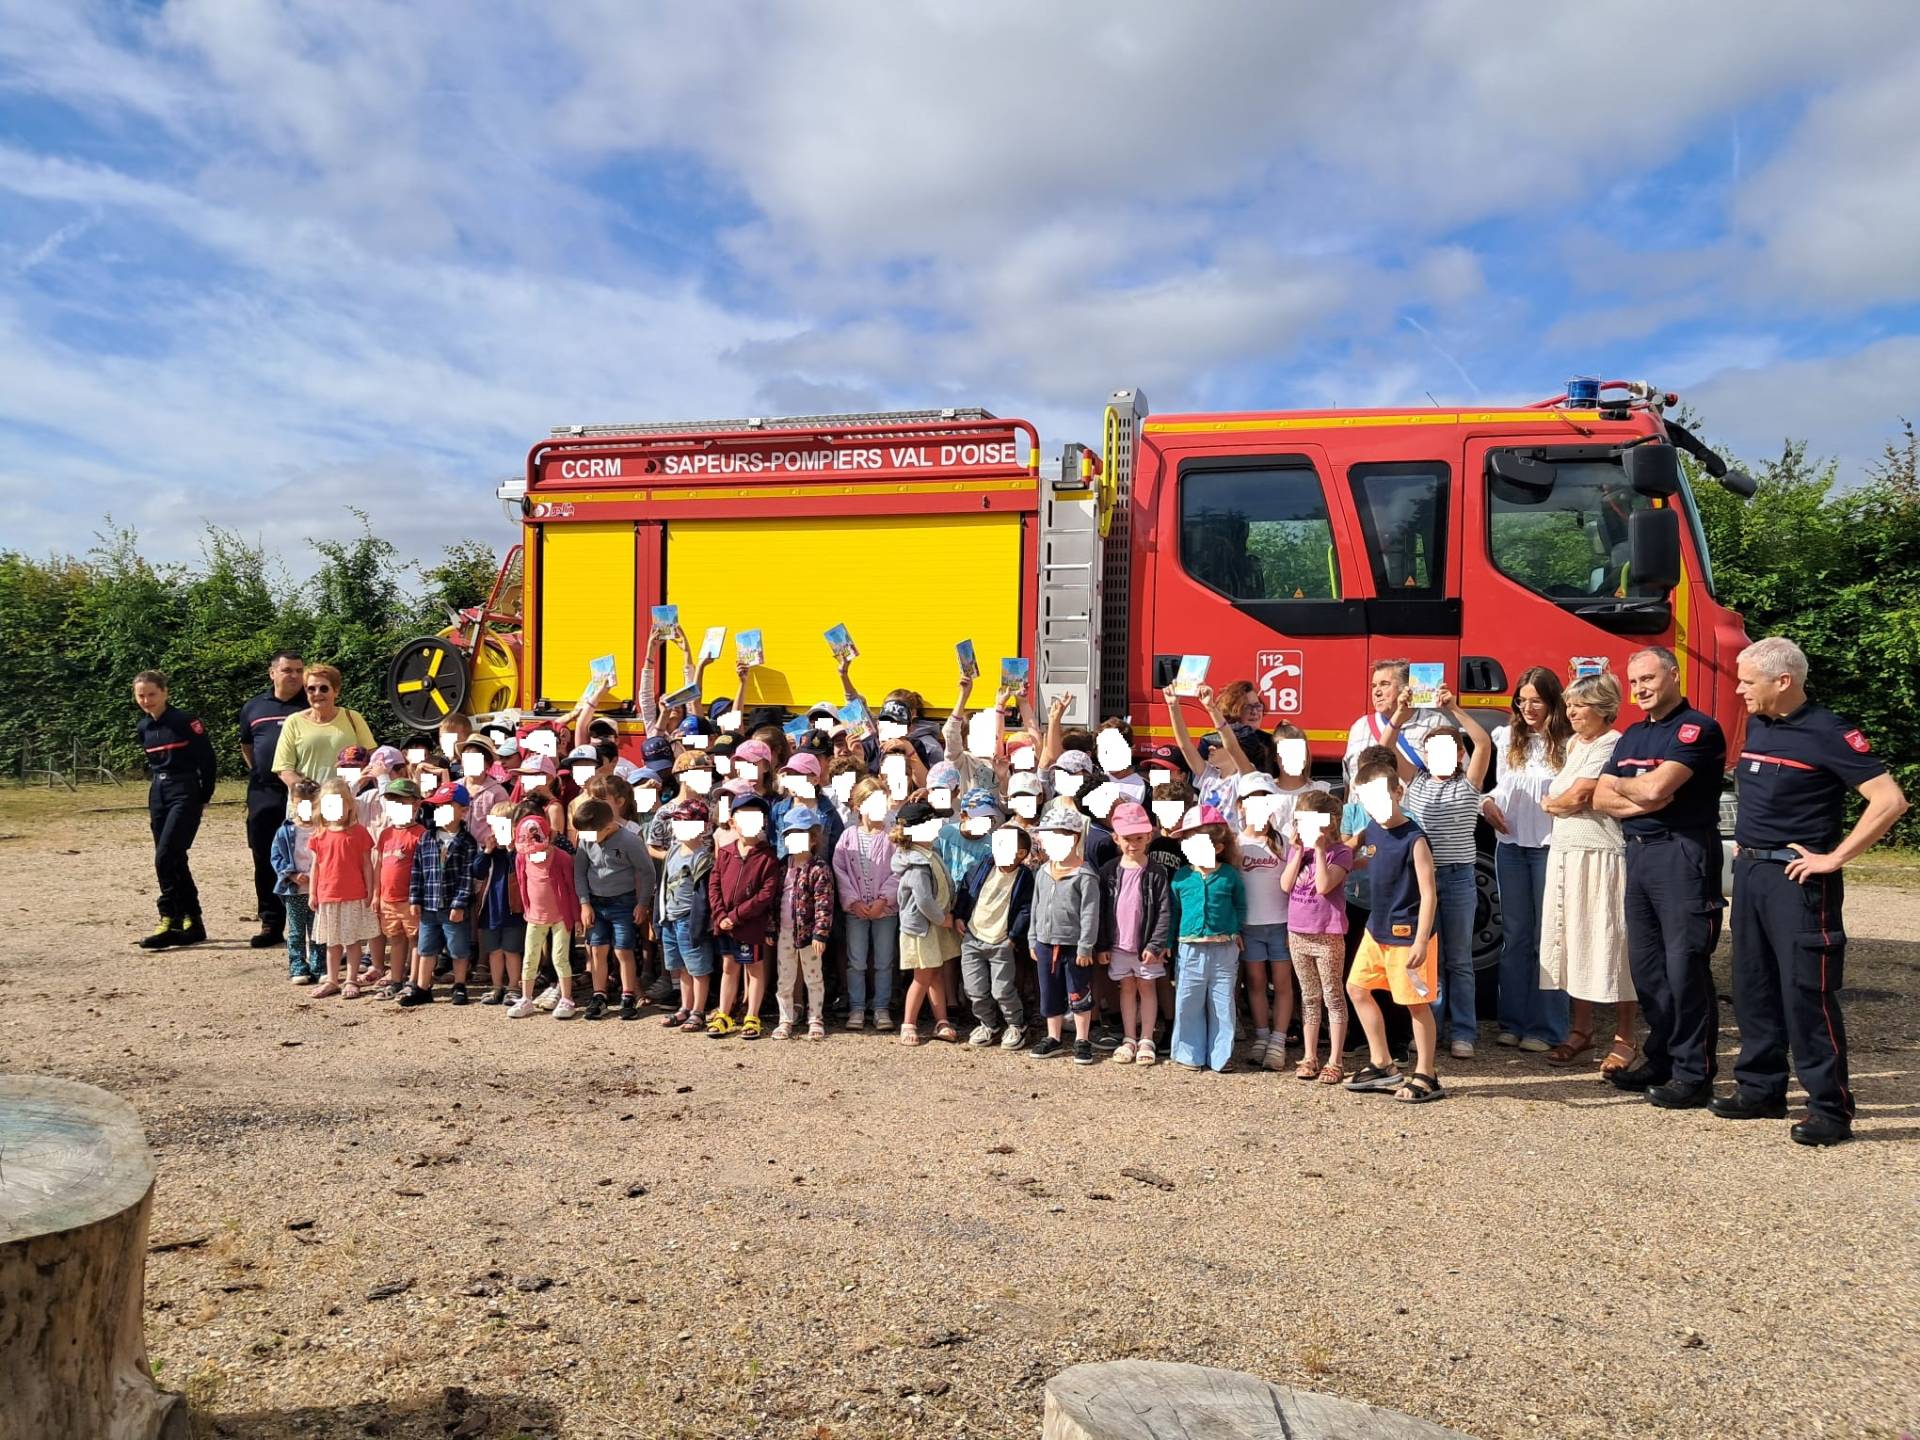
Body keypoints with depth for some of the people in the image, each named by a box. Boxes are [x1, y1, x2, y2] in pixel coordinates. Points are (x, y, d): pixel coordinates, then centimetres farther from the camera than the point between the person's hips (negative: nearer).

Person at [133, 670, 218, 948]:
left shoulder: (184, 721, -12)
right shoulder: (144, 727, 9)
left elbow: (207, 757, -9)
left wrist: (205, 796, -5)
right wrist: (154, 797, 19)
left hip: (185, 793, -7)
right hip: (158, 794, 7)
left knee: (165, 857, -15)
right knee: (174, 861, 8)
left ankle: (170, 921, -8)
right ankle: (192, 922, 15)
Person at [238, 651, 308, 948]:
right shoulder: (254, 707, 12)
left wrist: (306, 785, -4)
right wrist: (258, 773, 16)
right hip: (263, 794, 4)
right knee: (266, 862, 8)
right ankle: (271, 925, 17)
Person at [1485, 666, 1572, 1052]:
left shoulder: (1568, 744, -6)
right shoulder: (1505, 737, 10)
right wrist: (1487, 802, -1)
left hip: (1549, 846, -5)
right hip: (1510, 844, 5)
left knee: (1547, 937, 0)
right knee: (1514, 936, 11)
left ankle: (1545, 1028, 7)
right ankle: (1512, 1022, 18)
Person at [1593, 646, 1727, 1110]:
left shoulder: (1697, 728, -9)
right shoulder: (1632, 735, 18)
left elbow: (1656, 786, -20)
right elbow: (1601, 798, 13)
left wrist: (1620, 784, 1)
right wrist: (1640, 800, -7)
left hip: (1682, 854, -8)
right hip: (1638, 853, 8)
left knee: (1685, 966, -6)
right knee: (1646, 964, 12)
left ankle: (1694, 1074, 1)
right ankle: (1660, 1059, 22)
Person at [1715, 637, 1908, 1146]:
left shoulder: (1828, 733, -13)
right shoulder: (1757, 727, 11)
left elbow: (1890, 800, -19)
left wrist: (1834, 858, -17)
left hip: (1798, 878, -8)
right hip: (1749, 871, 8)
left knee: (1807, 992, -6)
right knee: (1753, 987, 12)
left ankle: (1830, 1108, 2)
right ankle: (1760, 1089, 23)